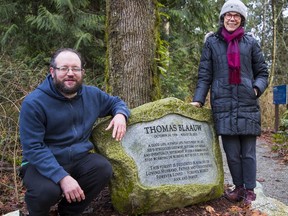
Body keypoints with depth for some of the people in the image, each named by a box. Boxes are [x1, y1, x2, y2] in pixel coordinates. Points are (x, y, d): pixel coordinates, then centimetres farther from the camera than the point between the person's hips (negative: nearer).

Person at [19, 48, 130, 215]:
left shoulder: (92, 94, 0)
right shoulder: (33, 103, -17)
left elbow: (115, 102, 18)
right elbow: (34, 148, -22)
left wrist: (120, 115, -8)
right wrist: (62, 177, -33)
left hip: (79, 159, 5)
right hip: (43, 164, -4)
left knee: (104, 169, -24)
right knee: (47, 190, -34)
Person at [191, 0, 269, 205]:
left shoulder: (250, 42, 8)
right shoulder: (212, 42, 7)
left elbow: (262, 72, 13)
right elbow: (205, 75, 6)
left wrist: (257, 88, -7)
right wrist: (198, 99, -5)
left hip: (248, 105, 0)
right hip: (223, 106, 0)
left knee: (248, 152, 5)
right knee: (232, 152, 5)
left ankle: (249, 190, 19)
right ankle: (239, 187, 23)